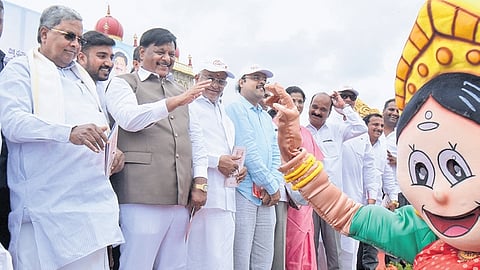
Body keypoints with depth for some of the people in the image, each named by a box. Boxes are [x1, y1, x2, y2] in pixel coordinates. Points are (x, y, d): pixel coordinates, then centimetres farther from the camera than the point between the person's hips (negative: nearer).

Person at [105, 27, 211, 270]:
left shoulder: (180, 91, 23)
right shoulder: (122, 83, 7)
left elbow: (195, 138, 20)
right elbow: (130, 118, -13)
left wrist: (199, 182, 9)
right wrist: (175, 101, -22)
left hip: (180, 196, 5)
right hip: (142, 195, -5)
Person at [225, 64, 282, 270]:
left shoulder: (267, 118, 20)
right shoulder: (235, 109, -4)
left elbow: (276, 156, 13)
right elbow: (248, 152, -13)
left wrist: (273, 187, -5)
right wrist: (273, 186, -8)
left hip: (267, 197, 7)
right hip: (243, 193, -7)